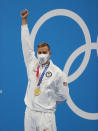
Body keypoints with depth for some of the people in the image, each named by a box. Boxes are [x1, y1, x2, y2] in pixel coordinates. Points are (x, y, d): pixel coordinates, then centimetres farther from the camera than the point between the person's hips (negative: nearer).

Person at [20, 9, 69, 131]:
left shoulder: (58, 73, -3)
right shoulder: (32, 64, 7)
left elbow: (63, 96, 3)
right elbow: (26, 44, 8)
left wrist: (49, 101, 4)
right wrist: (24, 20, 9)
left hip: (46, 114, -4)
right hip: (29, 112, 4)